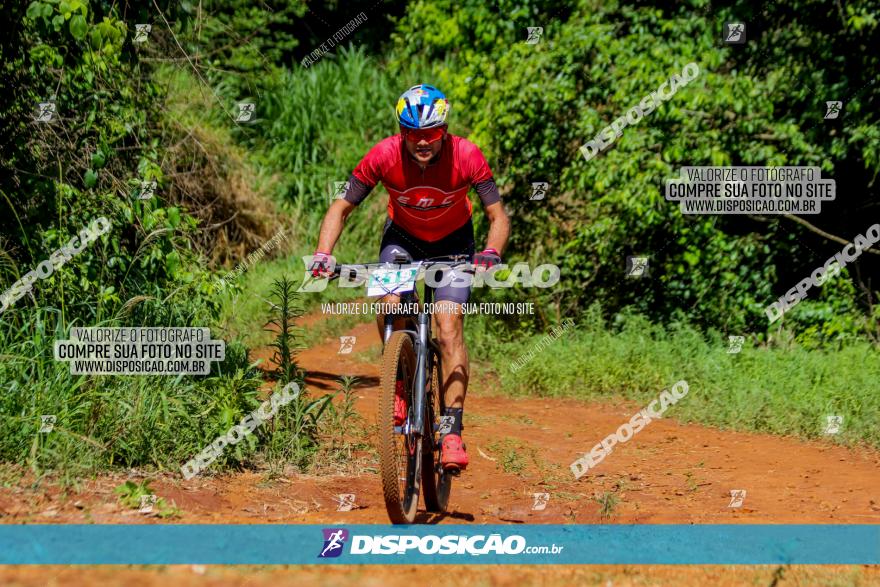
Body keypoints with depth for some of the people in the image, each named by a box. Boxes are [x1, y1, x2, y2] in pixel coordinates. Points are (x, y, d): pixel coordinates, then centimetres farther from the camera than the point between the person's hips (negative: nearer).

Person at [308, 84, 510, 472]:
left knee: (449, 326, -18)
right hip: (403, 237, 1)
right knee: (390, 305, -27)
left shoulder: (466, 156, -28)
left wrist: (491, 252, -42)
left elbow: (498, 216, -22)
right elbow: (341, 208, -17)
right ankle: (400, 384, -1)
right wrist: (322, 255, -33)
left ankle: (452, 431, -15)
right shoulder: (384, 156, -27)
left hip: (453, 241, -1)